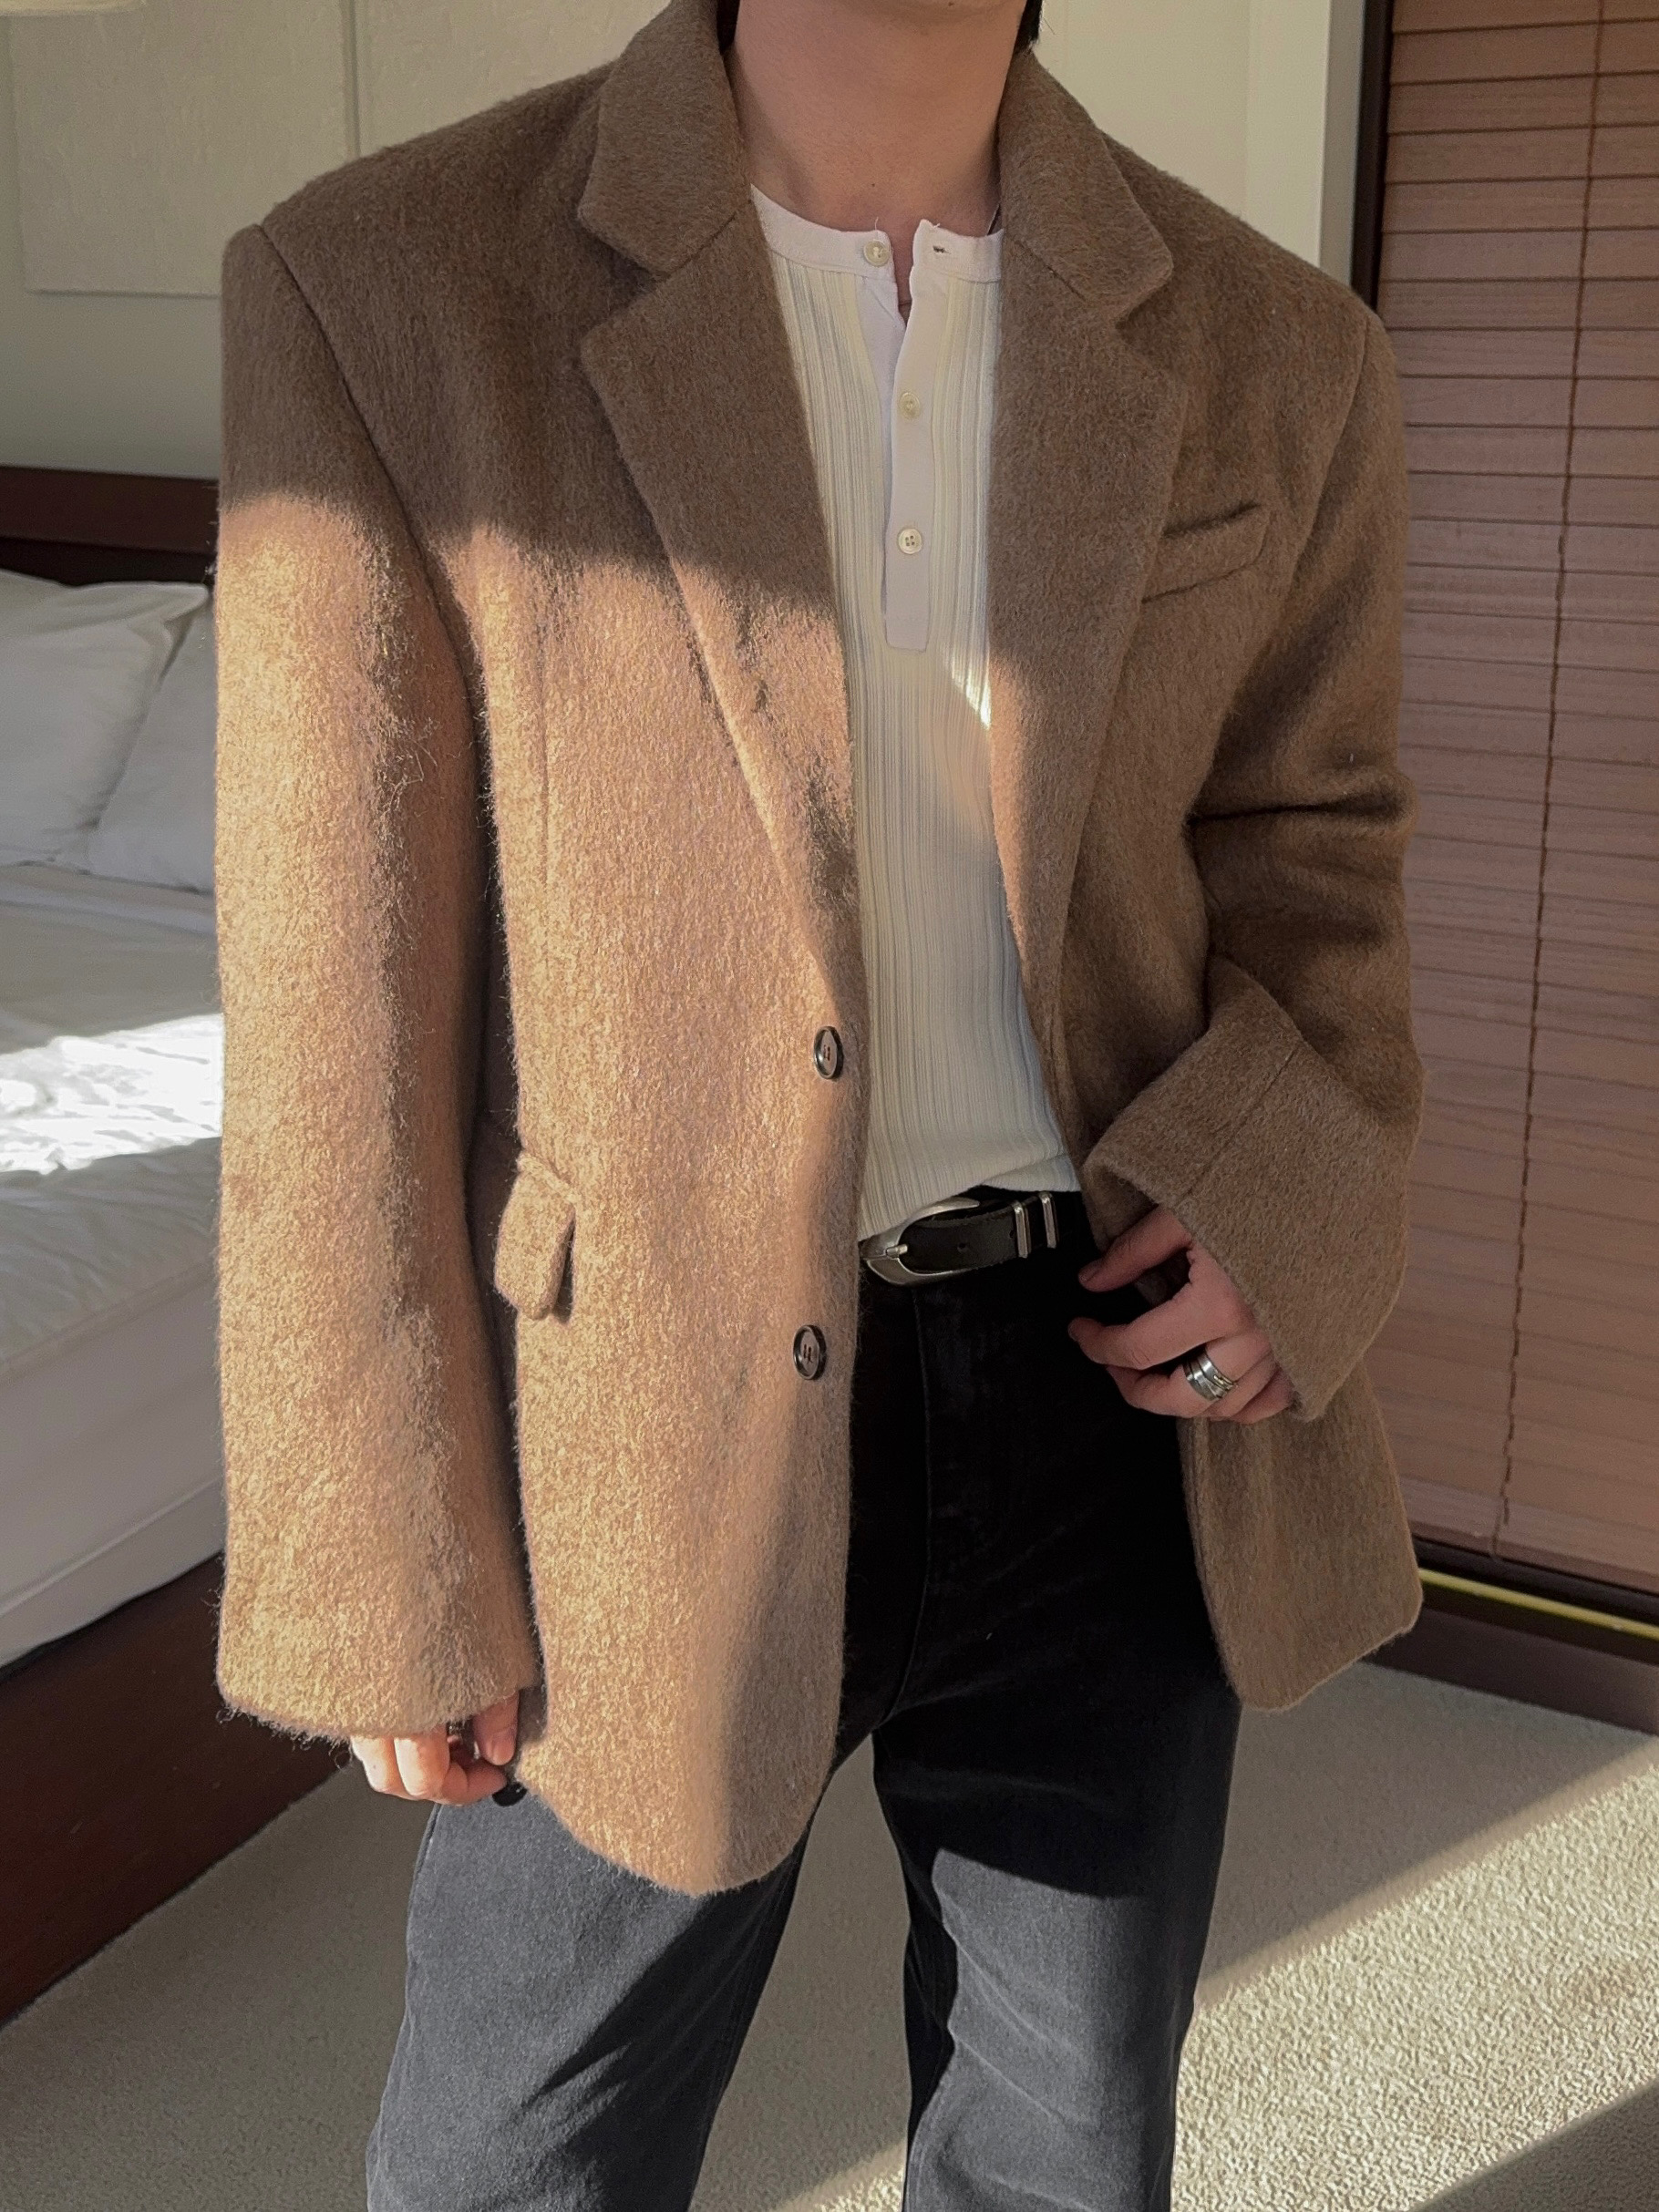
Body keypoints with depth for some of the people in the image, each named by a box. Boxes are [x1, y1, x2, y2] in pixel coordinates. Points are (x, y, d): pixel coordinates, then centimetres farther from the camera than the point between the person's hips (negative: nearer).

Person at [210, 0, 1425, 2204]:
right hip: (664, 1422, -2)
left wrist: (1292, 1192, -9)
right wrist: (384, 1568, -6)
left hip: (1121, 1380, 3)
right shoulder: (386, 289, -10)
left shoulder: (1277, 352, 0)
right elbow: (338, 988, -9)